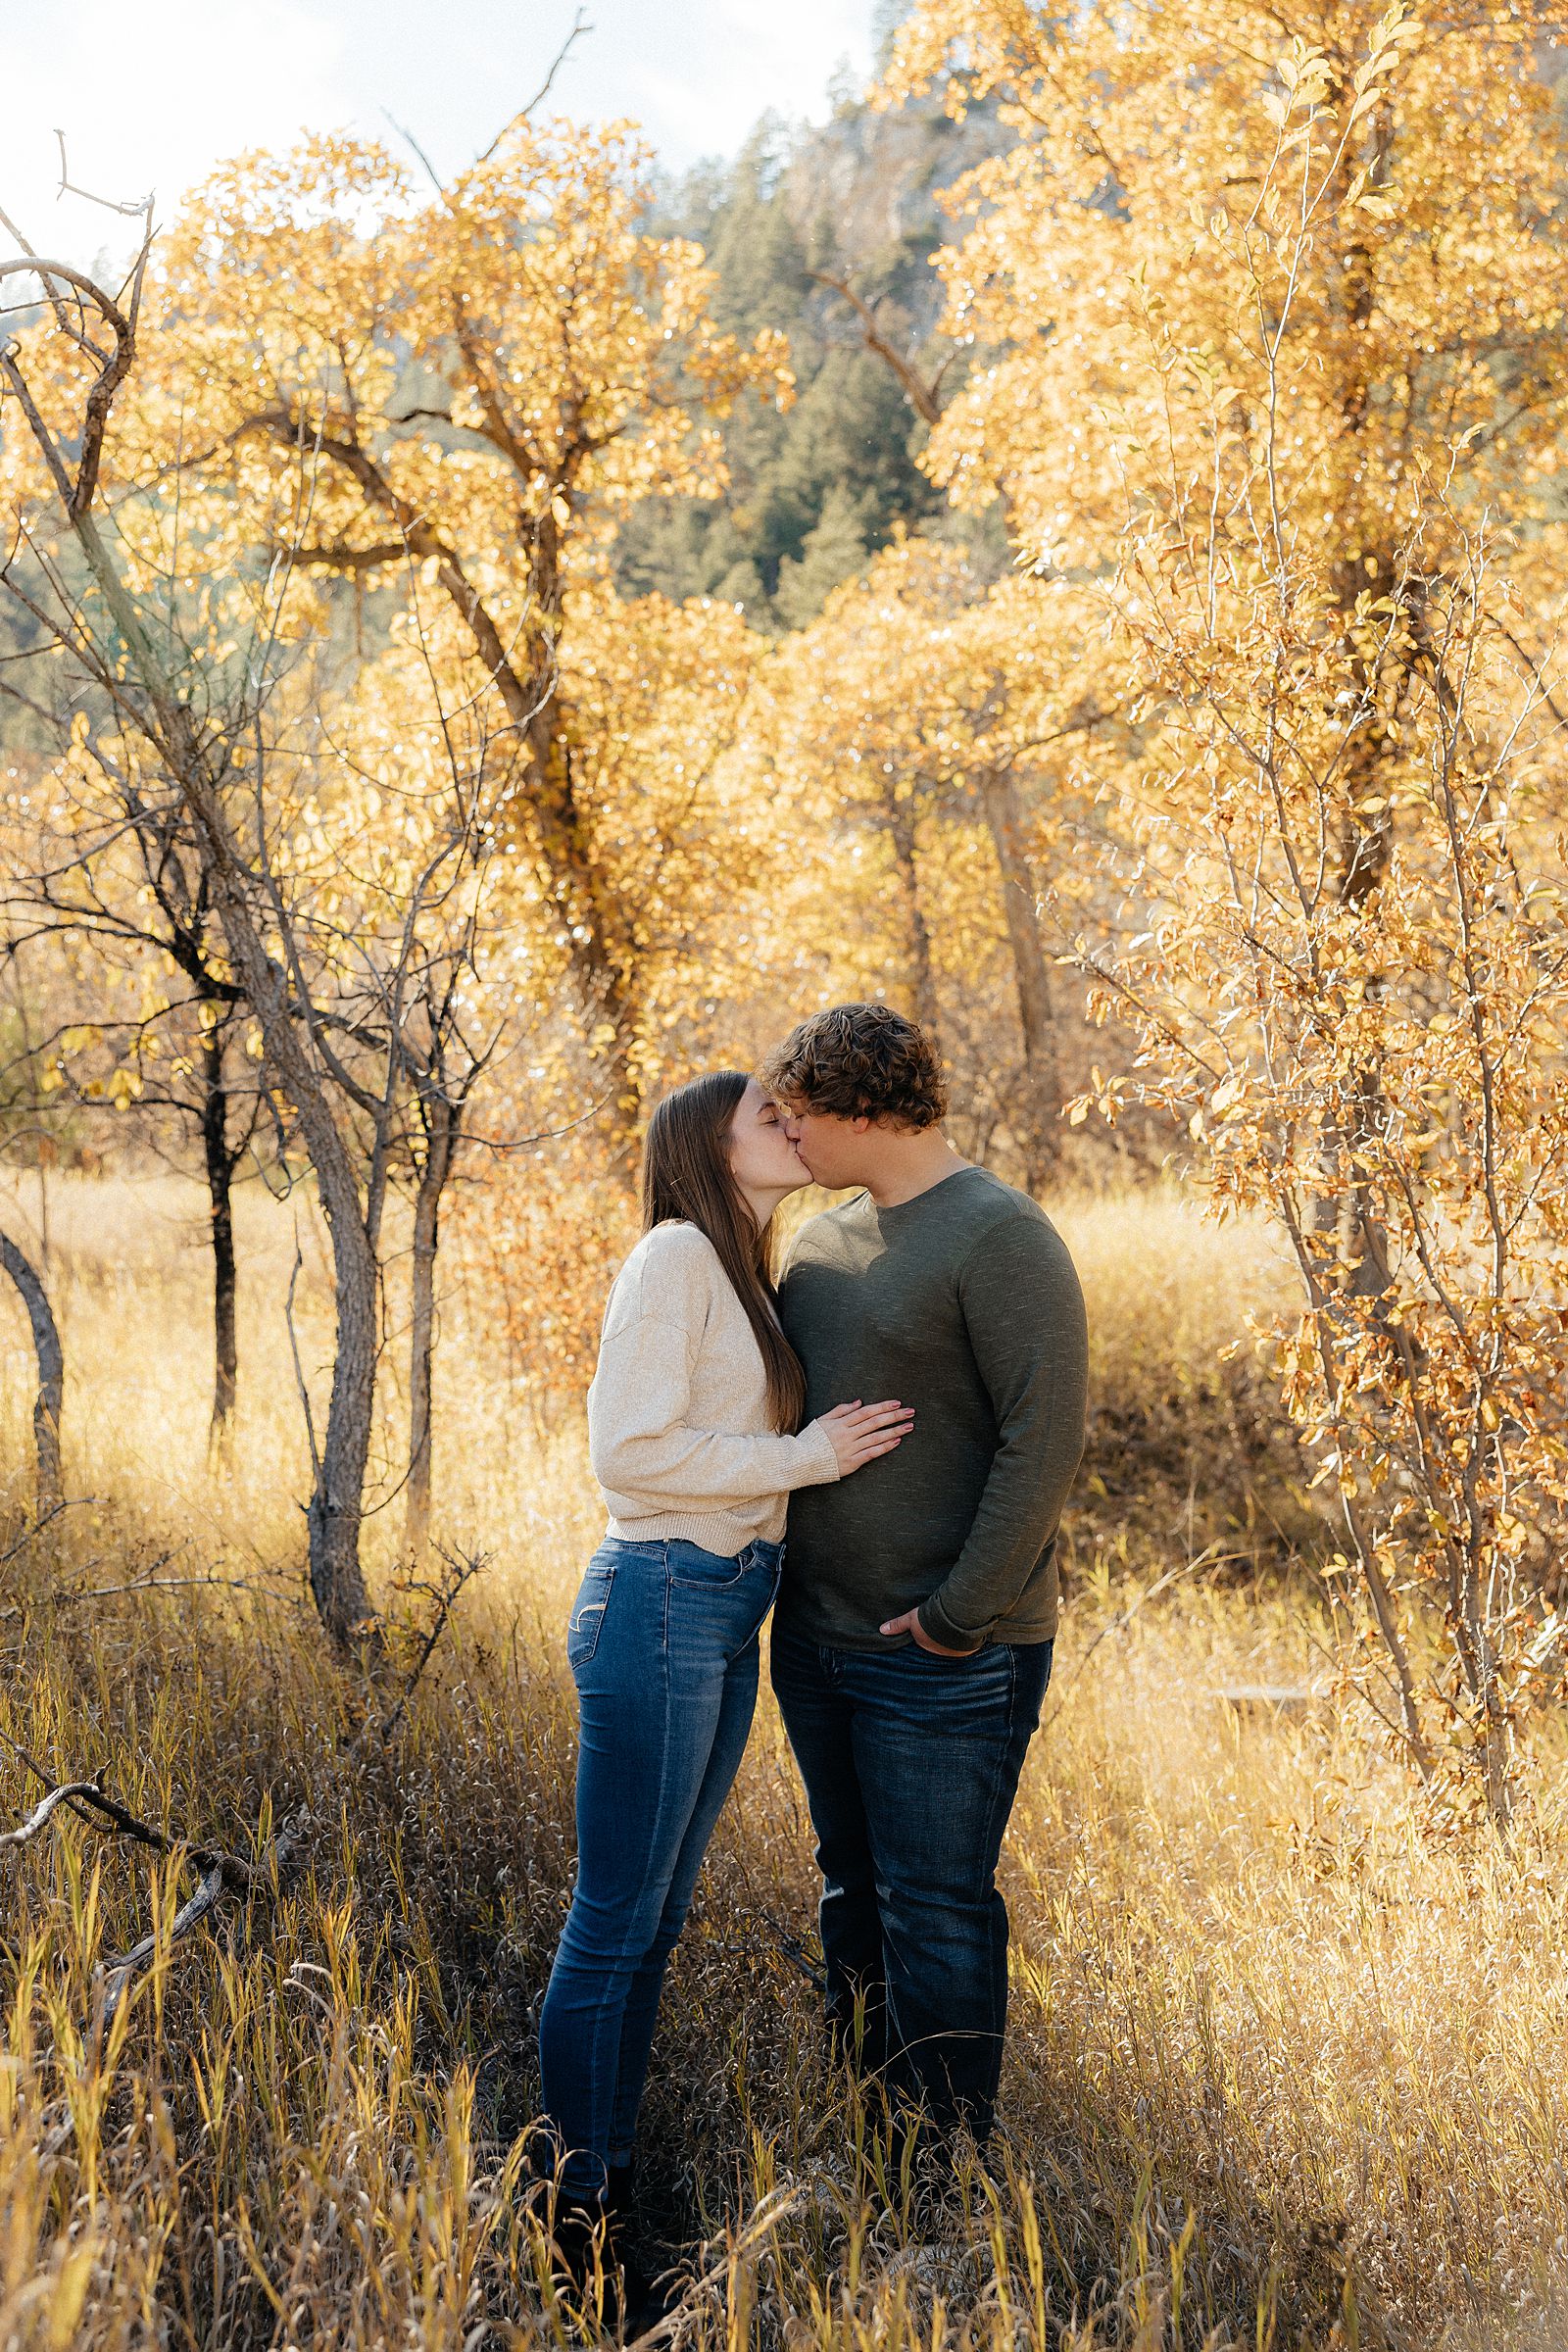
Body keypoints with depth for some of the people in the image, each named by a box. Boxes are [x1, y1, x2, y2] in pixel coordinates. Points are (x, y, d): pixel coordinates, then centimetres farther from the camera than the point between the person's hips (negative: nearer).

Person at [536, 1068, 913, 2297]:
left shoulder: (750, 1273, 15)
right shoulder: (676, 1255, -12)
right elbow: (627, 1451, -19)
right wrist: (808, 1457, -15)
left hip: (730, 1612, 9)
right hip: (662, 1605, -9)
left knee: (658, 1918, 16)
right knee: (615, 1920, 1)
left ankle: (618, 2176, 28)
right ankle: (573, 2205, 13)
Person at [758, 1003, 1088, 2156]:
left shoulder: (999, 1237, -15)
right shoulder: (823, 1239, 11)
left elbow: (1045, 1439, -19)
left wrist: (959, 1616, -19)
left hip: (946, 1662, -8)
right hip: (816, 1643, 8)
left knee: (937, 1910, 1)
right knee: (855, 1891, 18)